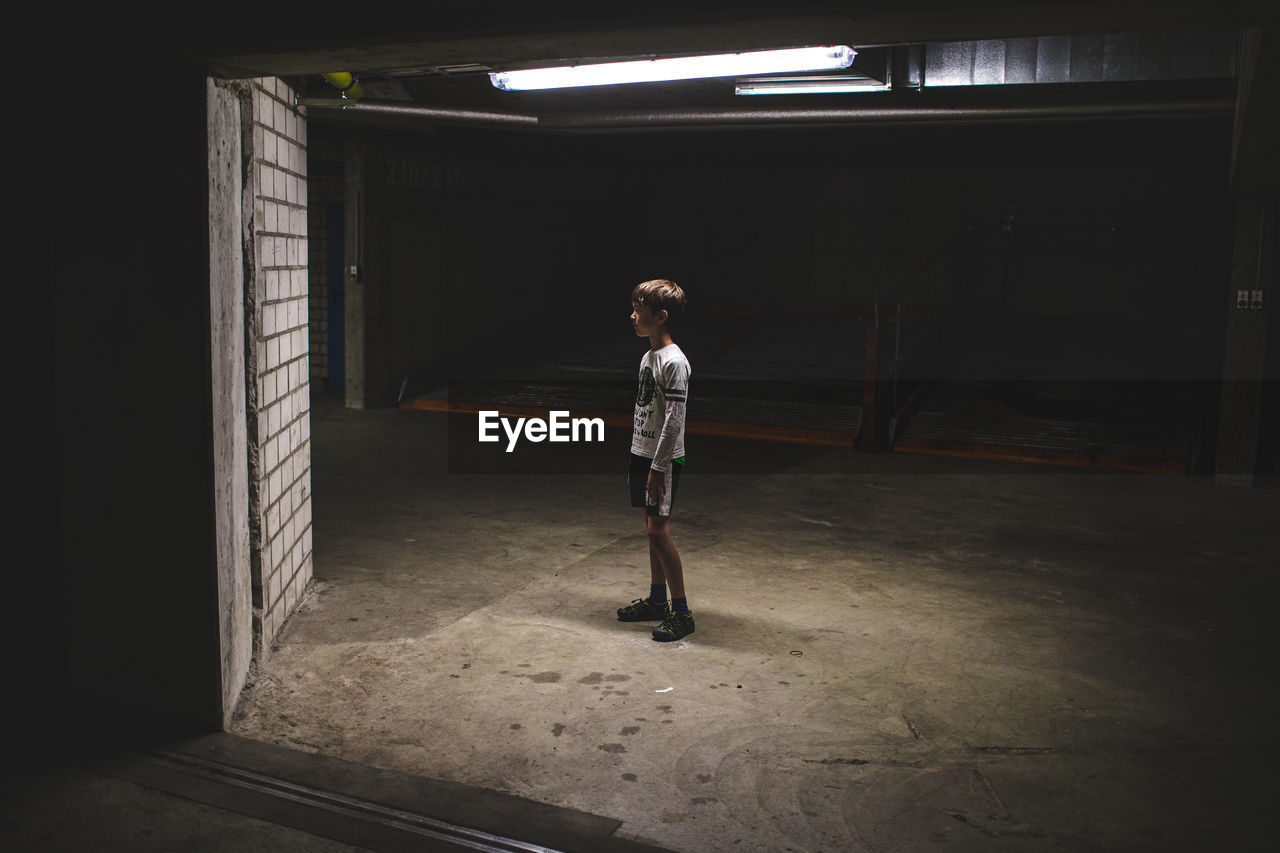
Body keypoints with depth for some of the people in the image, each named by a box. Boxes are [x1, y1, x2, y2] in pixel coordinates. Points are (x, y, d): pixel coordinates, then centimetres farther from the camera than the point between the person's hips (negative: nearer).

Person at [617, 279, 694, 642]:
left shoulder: (674, 361, -18)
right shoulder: (648, 356, 11)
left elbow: (673, 420, -20)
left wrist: (658, 467, -19)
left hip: (664, 460, -9)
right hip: (643, 455, 9)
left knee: (659, 530, -8)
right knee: (652, 527, 15)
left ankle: (682, 612, 0)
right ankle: (657, 599, 26)